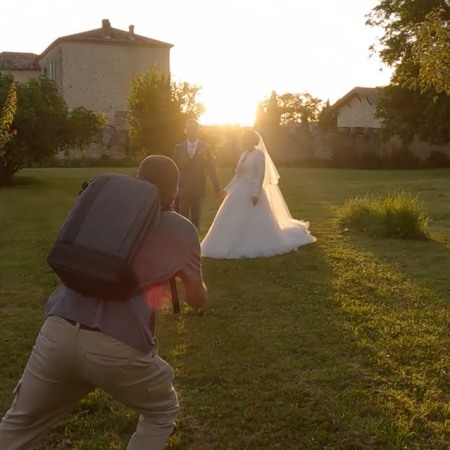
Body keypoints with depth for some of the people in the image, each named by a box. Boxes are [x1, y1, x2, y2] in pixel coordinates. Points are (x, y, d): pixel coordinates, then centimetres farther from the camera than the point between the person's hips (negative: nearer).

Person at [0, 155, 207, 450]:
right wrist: (189, 275, 38)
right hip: (120, 347, -3)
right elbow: (197, 299, 18)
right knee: (162, 412, 26)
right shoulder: (182, 230, 8)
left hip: (58, 333, 4)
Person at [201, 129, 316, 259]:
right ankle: (239, 247, 14)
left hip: (251, 192, -8)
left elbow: (261, 175, -15)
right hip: (239, 192, 8)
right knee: (234, 222, 7)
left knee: (256, 222, -1)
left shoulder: (259, 154, -9)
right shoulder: (243, 155, 14)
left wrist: (255, 193, -22)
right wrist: (227, 189, 15)